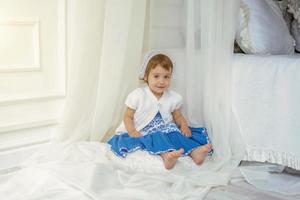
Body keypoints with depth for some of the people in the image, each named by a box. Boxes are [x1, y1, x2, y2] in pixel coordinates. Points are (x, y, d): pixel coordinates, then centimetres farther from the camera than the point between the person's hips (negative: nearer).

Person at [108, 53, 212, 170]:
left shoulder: (173, 98, 5)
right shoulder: (138, 95, -5)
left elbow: (178, 116, 17)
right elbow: (128, 117, -2)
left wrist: (184, 125, -6)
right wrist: (132, 132, -21)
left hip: (164, 131, 4)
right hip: (142, 133, -4)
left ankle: (194, 151, -48)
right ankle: (165, 154, -61)